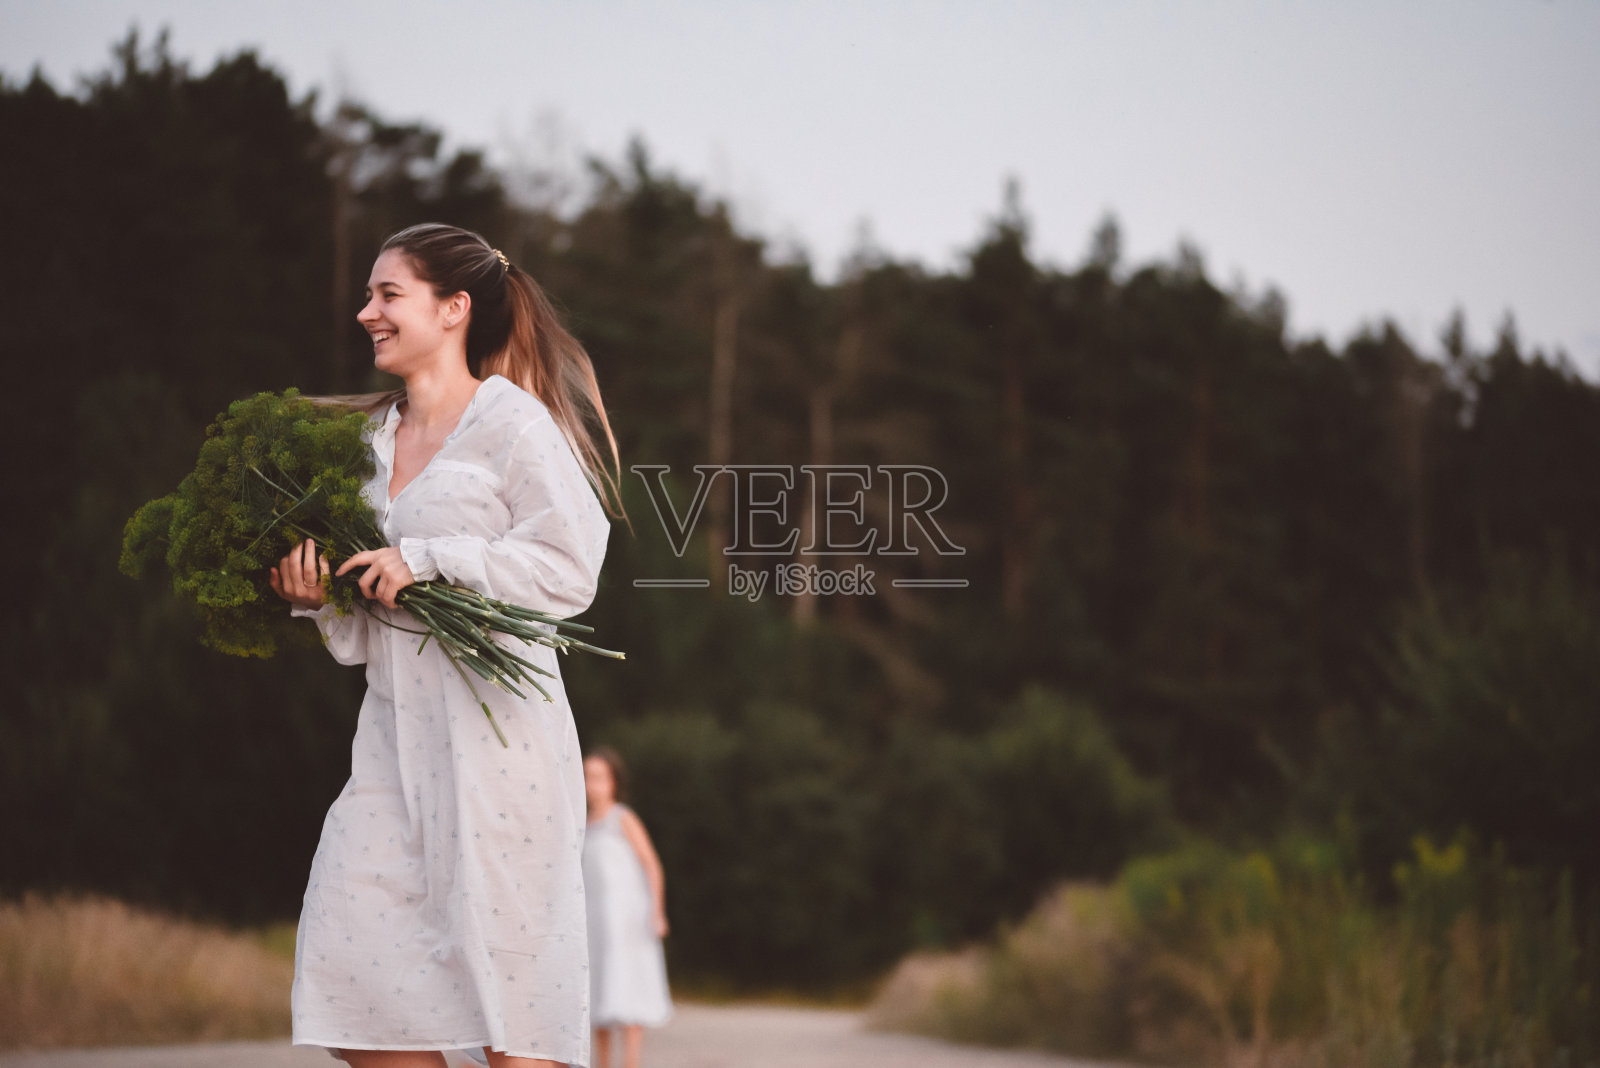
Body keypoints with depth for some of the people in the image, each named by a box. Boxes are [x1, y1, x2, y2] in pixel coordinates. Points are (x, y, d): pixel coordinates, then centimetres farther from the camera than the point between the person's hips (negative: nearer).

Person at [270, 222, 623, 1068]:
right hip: (396, 731, 7)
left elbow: (569, 568, -12)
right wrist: (321, 598, -1)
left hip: (496, 729, -7)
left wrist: (426, 561, -13)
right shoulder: (373, 439, 18)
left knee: (504, 977, -5)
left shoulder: (512, 420, -3)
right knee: (354, 991, -1)